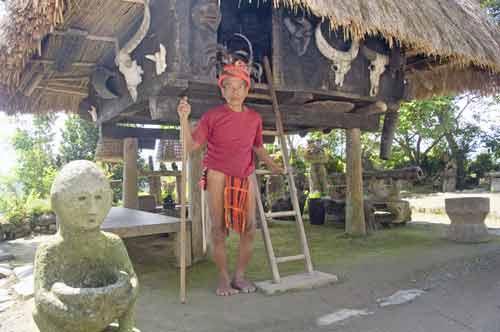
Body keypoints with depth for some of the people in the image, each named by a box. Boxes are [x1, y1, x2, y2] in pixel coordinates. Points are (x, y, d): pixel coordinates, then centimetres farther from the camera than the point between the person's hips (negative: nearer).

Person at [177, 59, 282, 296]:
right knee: (219, 228, -2)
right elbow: (191, 146, -10)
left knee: (249, 228, 1)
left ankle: (240, 276, 17)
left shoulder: (254, 118, 6)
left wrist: (272, 165, 21)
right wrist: (184, 118, -20)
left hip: (246, 177, 4)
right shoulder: (212, 116, -4)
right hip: (218, 175, -3)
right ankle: (223, 279, 12)